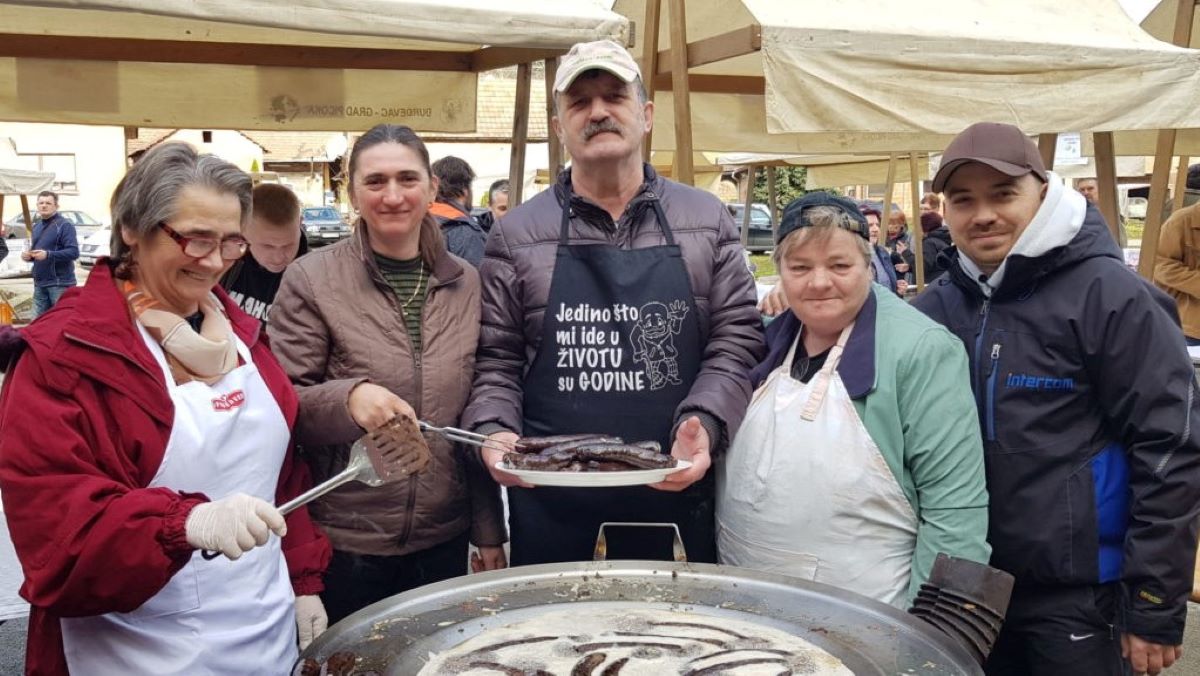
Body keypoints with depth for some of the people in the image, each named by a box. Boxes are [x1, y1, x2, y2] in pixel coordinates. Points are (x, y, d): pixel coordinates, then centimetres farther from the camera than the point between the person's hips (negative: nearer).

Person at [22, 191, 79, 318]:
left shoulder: (64, 225, -10)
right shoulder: (36, 225, 16)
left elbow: (74, 252, -19)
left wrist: (48, 254, -28)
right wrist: (28, 255, 4)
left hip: (60, 283, -8)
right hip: (39, 283, 8)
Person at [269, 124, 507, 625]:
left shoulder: (465, 283, 4)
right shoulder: (312, 279, -6)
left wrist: (490, 532, 9)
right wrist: (347, 397, -26)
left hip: (444, 540, 3)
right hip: (344, 545, -3)